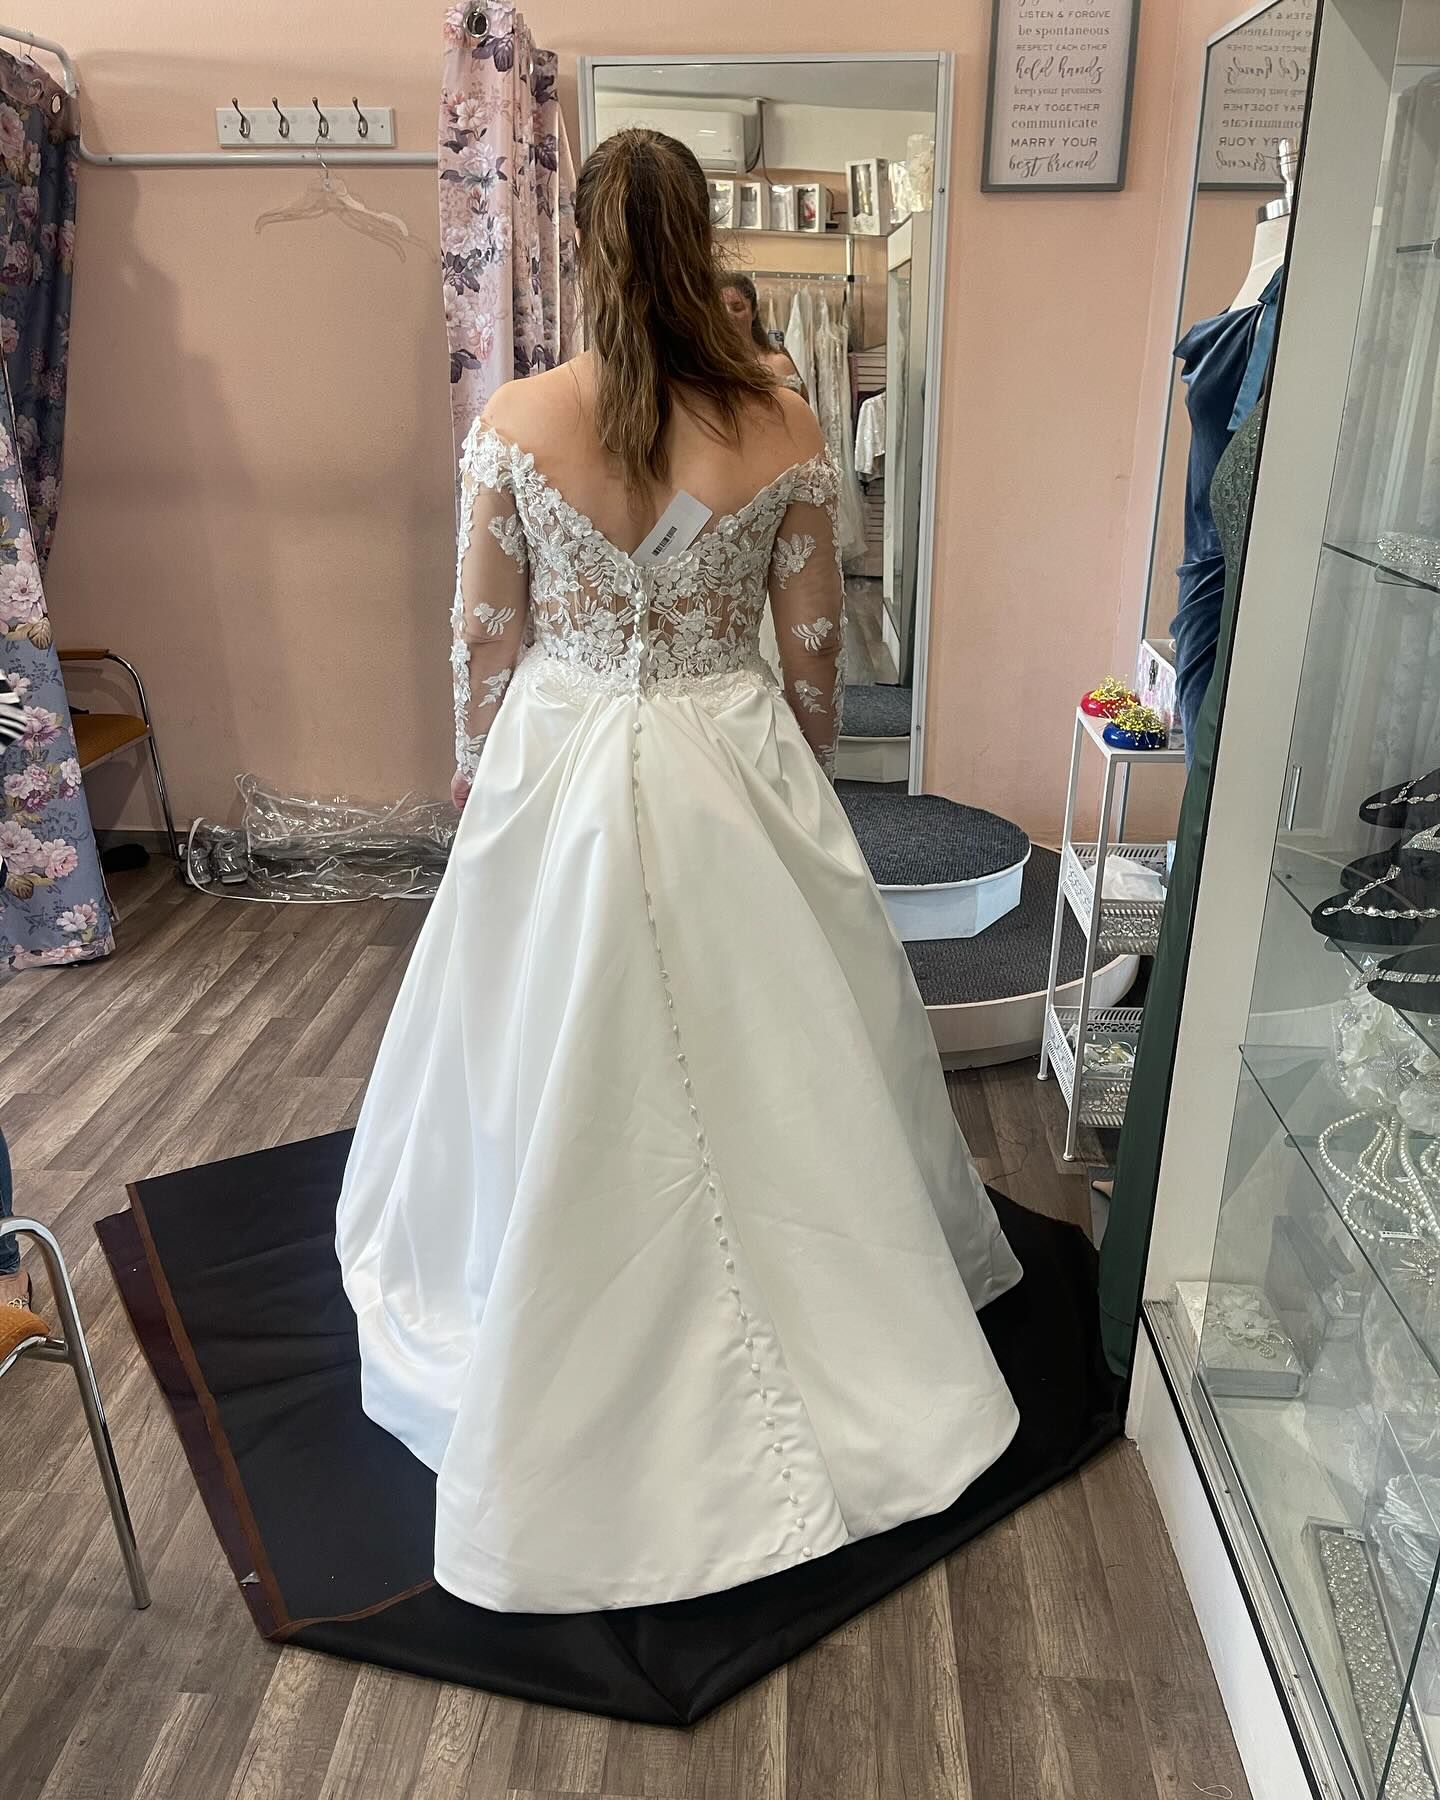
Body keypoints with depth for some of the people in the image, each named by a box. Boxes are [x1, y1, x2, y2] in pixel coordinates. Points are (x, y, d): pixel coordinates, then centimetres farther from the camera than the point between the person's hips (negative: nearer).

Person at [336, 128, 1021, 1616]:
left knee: (563, 1079, 16)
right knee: (769, 1060, 17)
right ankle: (809, 1303, 38)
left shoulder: (514, 421, -9)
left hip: (562, 774, 0)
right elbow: (813, 647, -1)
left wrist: (475, 765, 14)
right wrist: (805, 783, 15)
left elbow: (485, 634, -2)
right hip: (735, 773, 1)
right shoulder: (785, 428, -7)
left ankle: (564, 1359, 37)